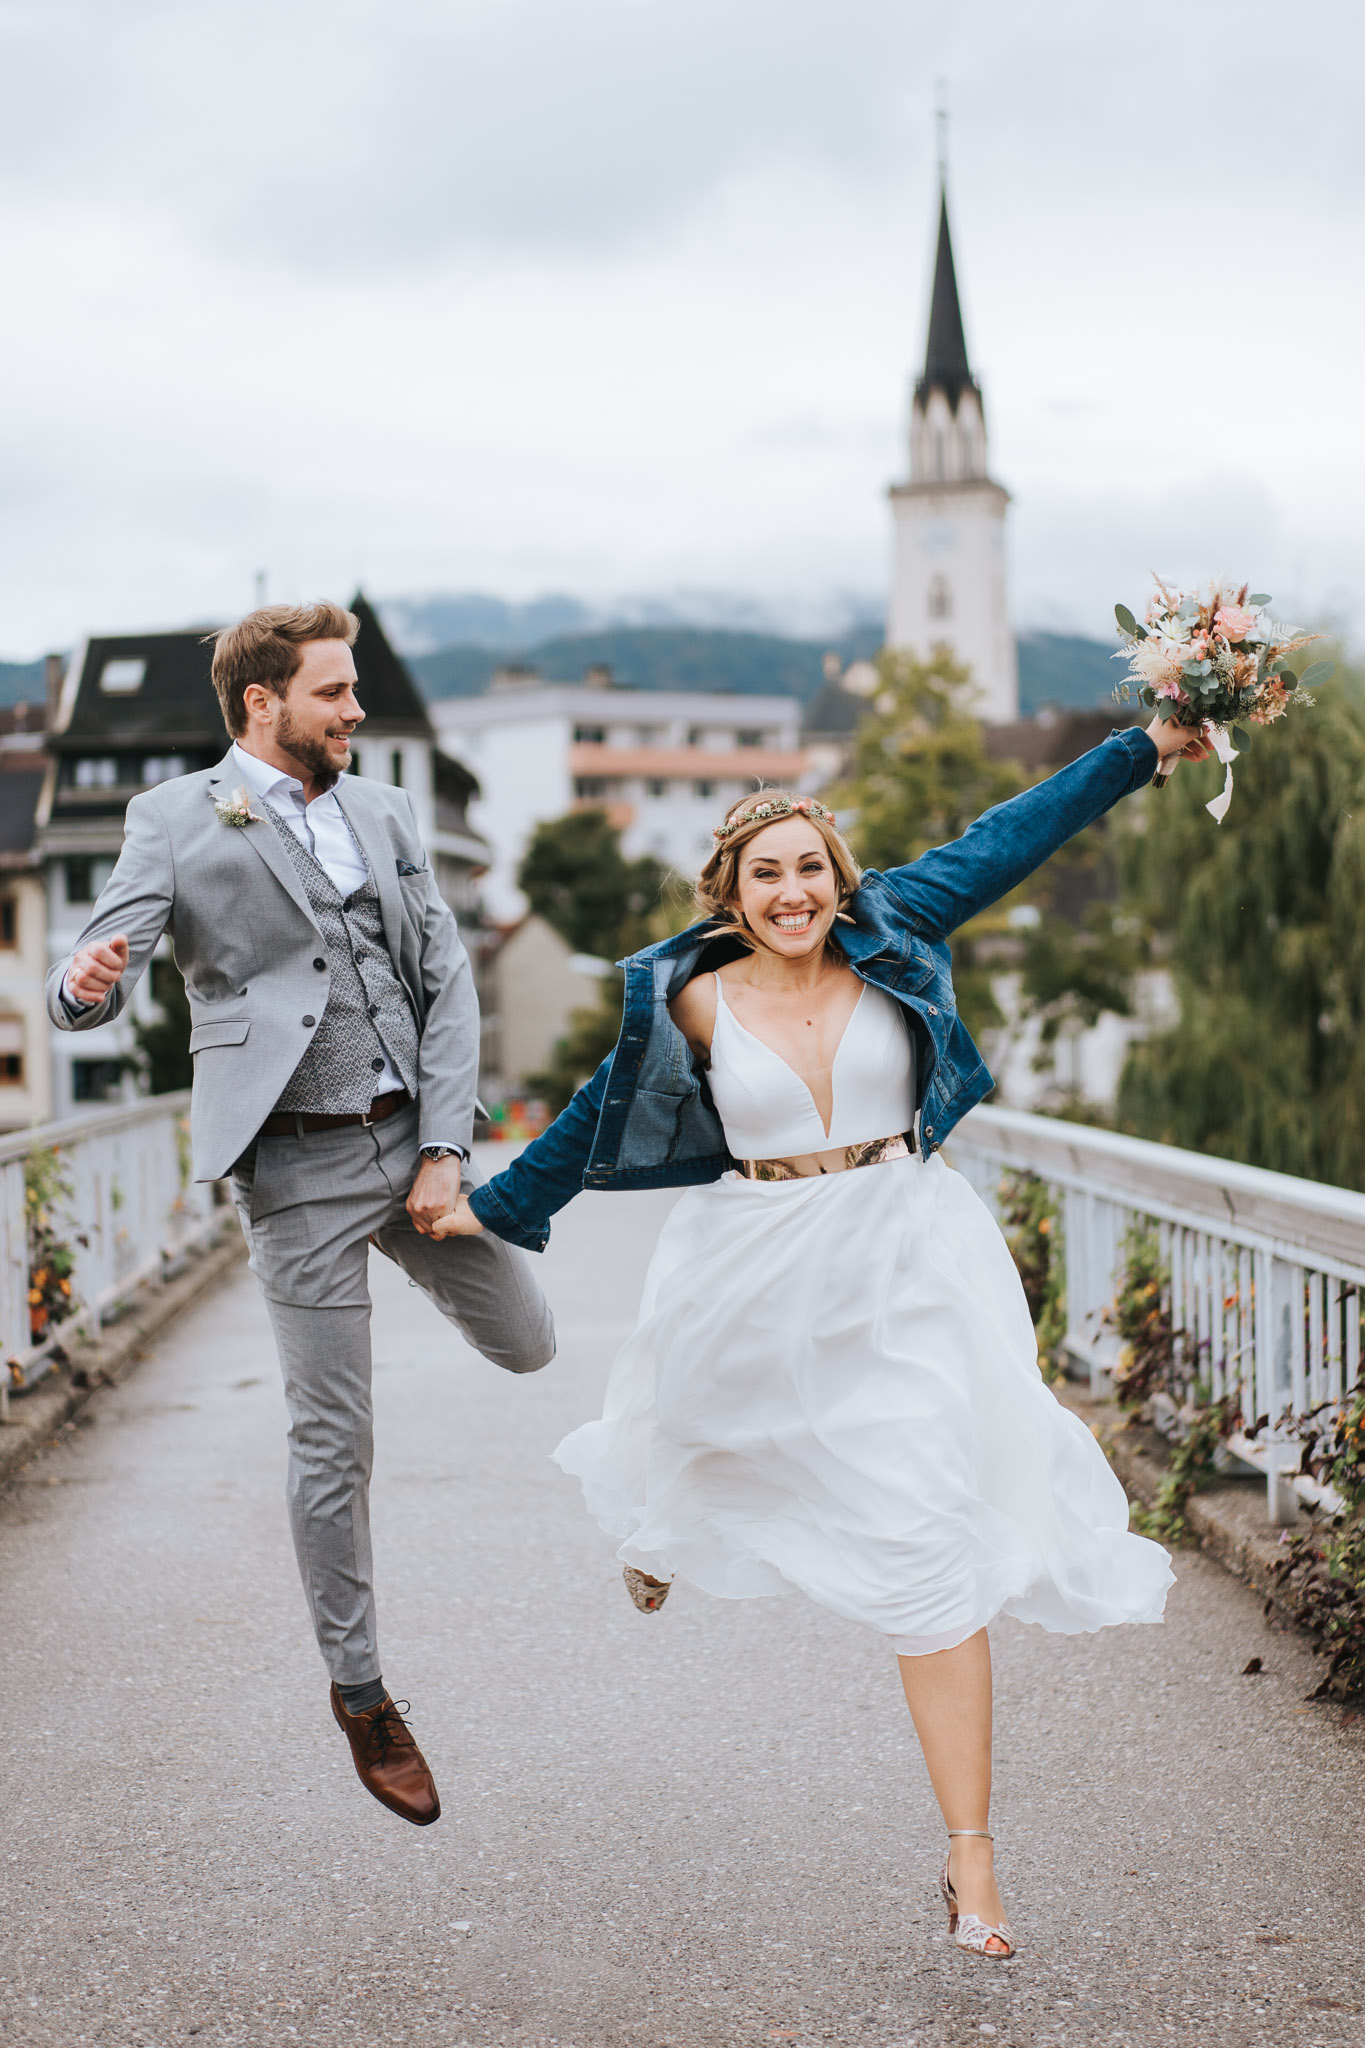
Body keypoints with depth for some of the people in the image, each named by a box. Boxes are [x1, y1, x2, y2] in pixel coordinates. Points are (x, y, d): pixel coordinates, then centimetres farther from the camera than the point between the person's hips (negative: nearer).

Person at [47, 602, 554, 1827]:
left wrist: (444, 1148, -4)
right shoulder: (177, 820, -3)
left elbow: (448, 982, 6)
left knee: (525, 1345, 14)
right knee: (334, 1441, 1)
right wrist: (85, 986, -37)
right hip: (298, 1164, -4)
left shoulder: (383, 812, 10)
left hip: (411, 1130, 4)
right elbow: (96, 984, -11)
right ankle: (359, 1690, 17)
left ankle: (425, 1241, 45)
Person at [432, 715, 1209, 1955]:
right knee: (713, 1448, 24)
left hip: (900, 1270, 0)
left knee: (931, 1545, -5)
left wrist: (1145, 749, 4)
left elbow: (1006, 841, 3)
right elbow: (601, 1119, 8)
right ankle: (664, 1526, 67)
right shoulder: (697, 1002, -4)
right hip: (759, 1283, 0)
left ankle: (970, 1854, 0)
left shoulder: (886, 941, -3)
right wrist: (500, 1209, 15)